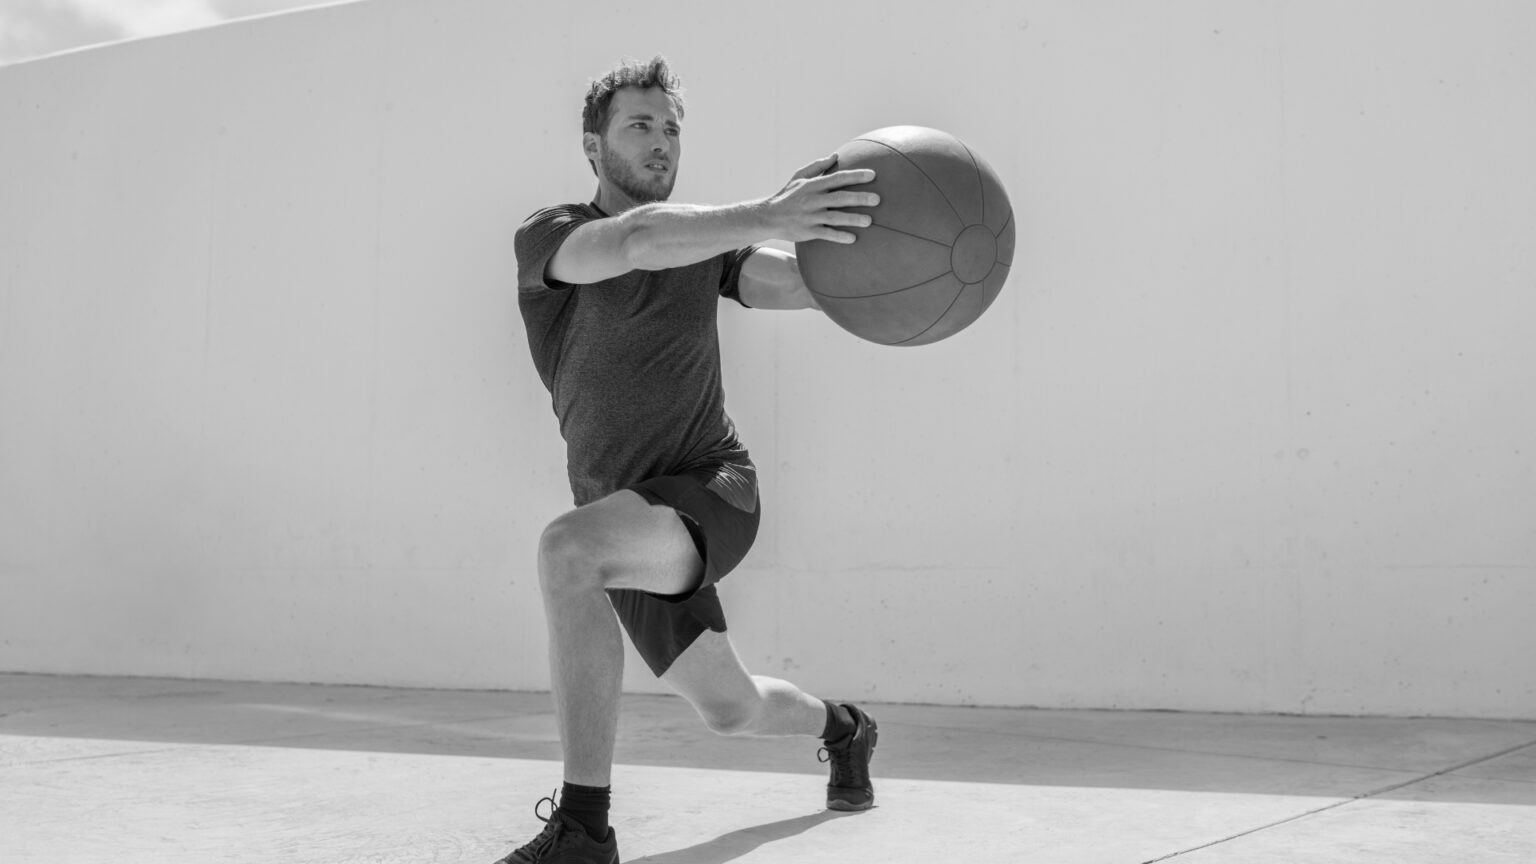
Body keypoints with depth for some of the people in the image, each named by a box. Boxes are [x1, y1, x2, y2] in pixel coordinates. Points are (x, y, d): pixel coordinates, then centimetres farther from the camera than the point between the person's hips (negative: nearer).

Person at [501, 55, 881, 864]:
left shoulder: (703, 237, 2)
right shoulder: (547, 238, -6)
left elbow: (810, 281, -12)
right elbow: (638, 240, -28)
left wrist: (858, 229, -34)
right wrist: (768, 215, -40)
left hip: (712, 492, -2)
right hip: (627, 524, 3)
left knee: (566, 549, -34)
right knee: (729, 709, 15)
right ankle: (843, 726, 51)